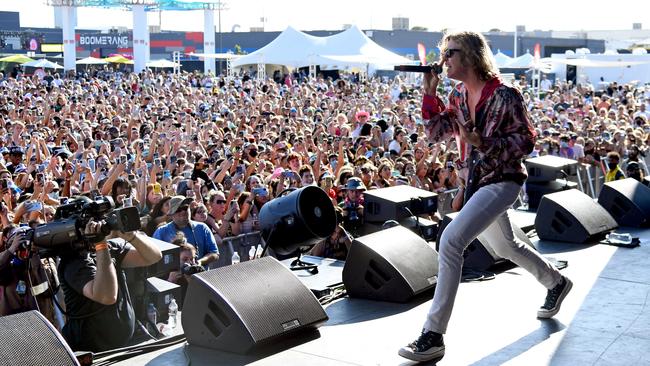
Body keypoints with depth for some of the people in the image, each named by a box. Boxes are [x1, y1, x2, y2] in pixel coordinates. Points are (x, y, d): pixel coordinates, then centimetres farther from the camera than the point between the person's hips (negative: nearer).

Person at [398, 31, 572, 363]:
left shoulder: (503, 96, -19)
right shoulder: (459, 95, 3)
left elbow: (527, 140, -15)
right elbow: (436, 133, 6)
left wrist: (484, 143, -28)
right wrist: (429, 92, -4)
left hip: (502, 181, -9)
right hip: (476, 180, 9)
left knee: (451, 240, -22)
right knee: (504, 246, 26)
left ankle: (433, 337, -19)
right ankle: (557, 283, 54)